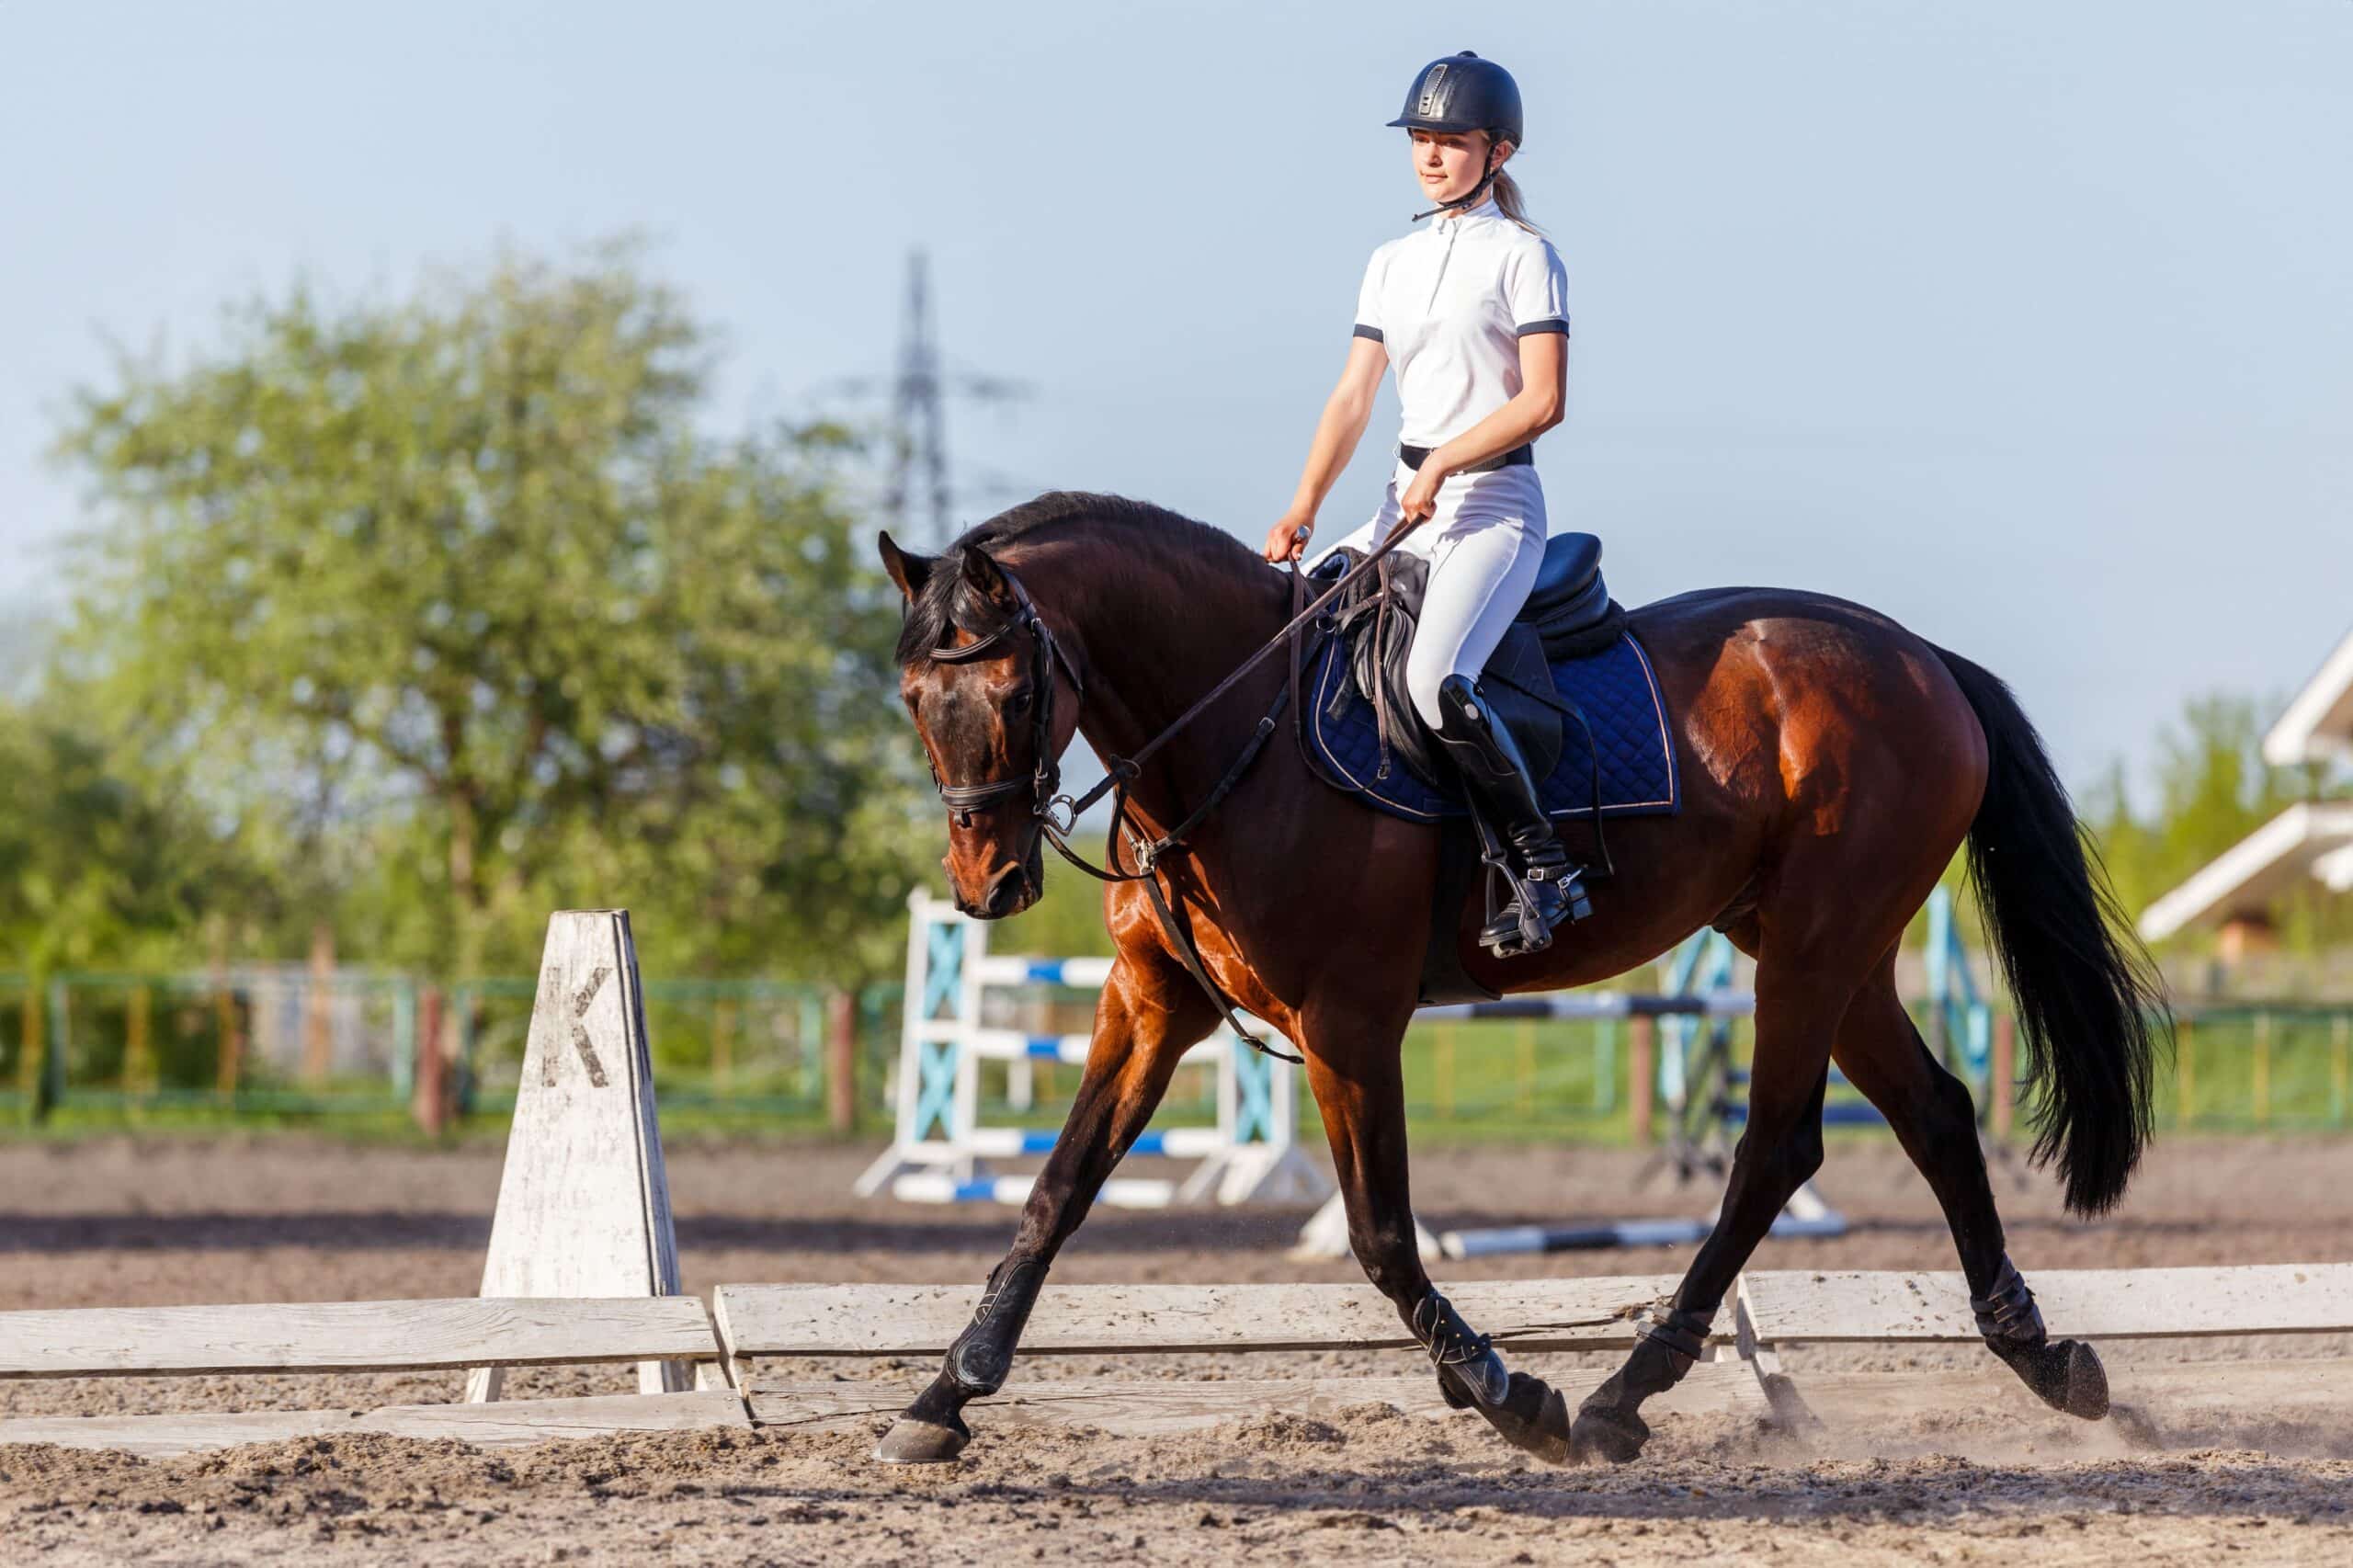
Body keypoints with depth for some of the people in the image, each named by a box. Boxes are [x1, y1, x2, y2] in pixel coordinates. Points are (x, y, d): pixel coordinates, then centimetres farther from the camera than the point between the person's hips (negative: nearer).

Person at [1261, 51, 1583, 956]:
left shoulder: (1523, 258, -3)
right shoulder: (1392, 265, 16)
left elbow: (1542, 400, -12)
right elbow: (1353, 397, 10)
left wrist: (1443, 464, -18)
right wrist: (1301, 511, -2)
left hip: (1494, 505, -8)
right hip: (1408, 508, 8)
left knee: (1434, 679, -30)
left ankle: (1543, 864, -22)